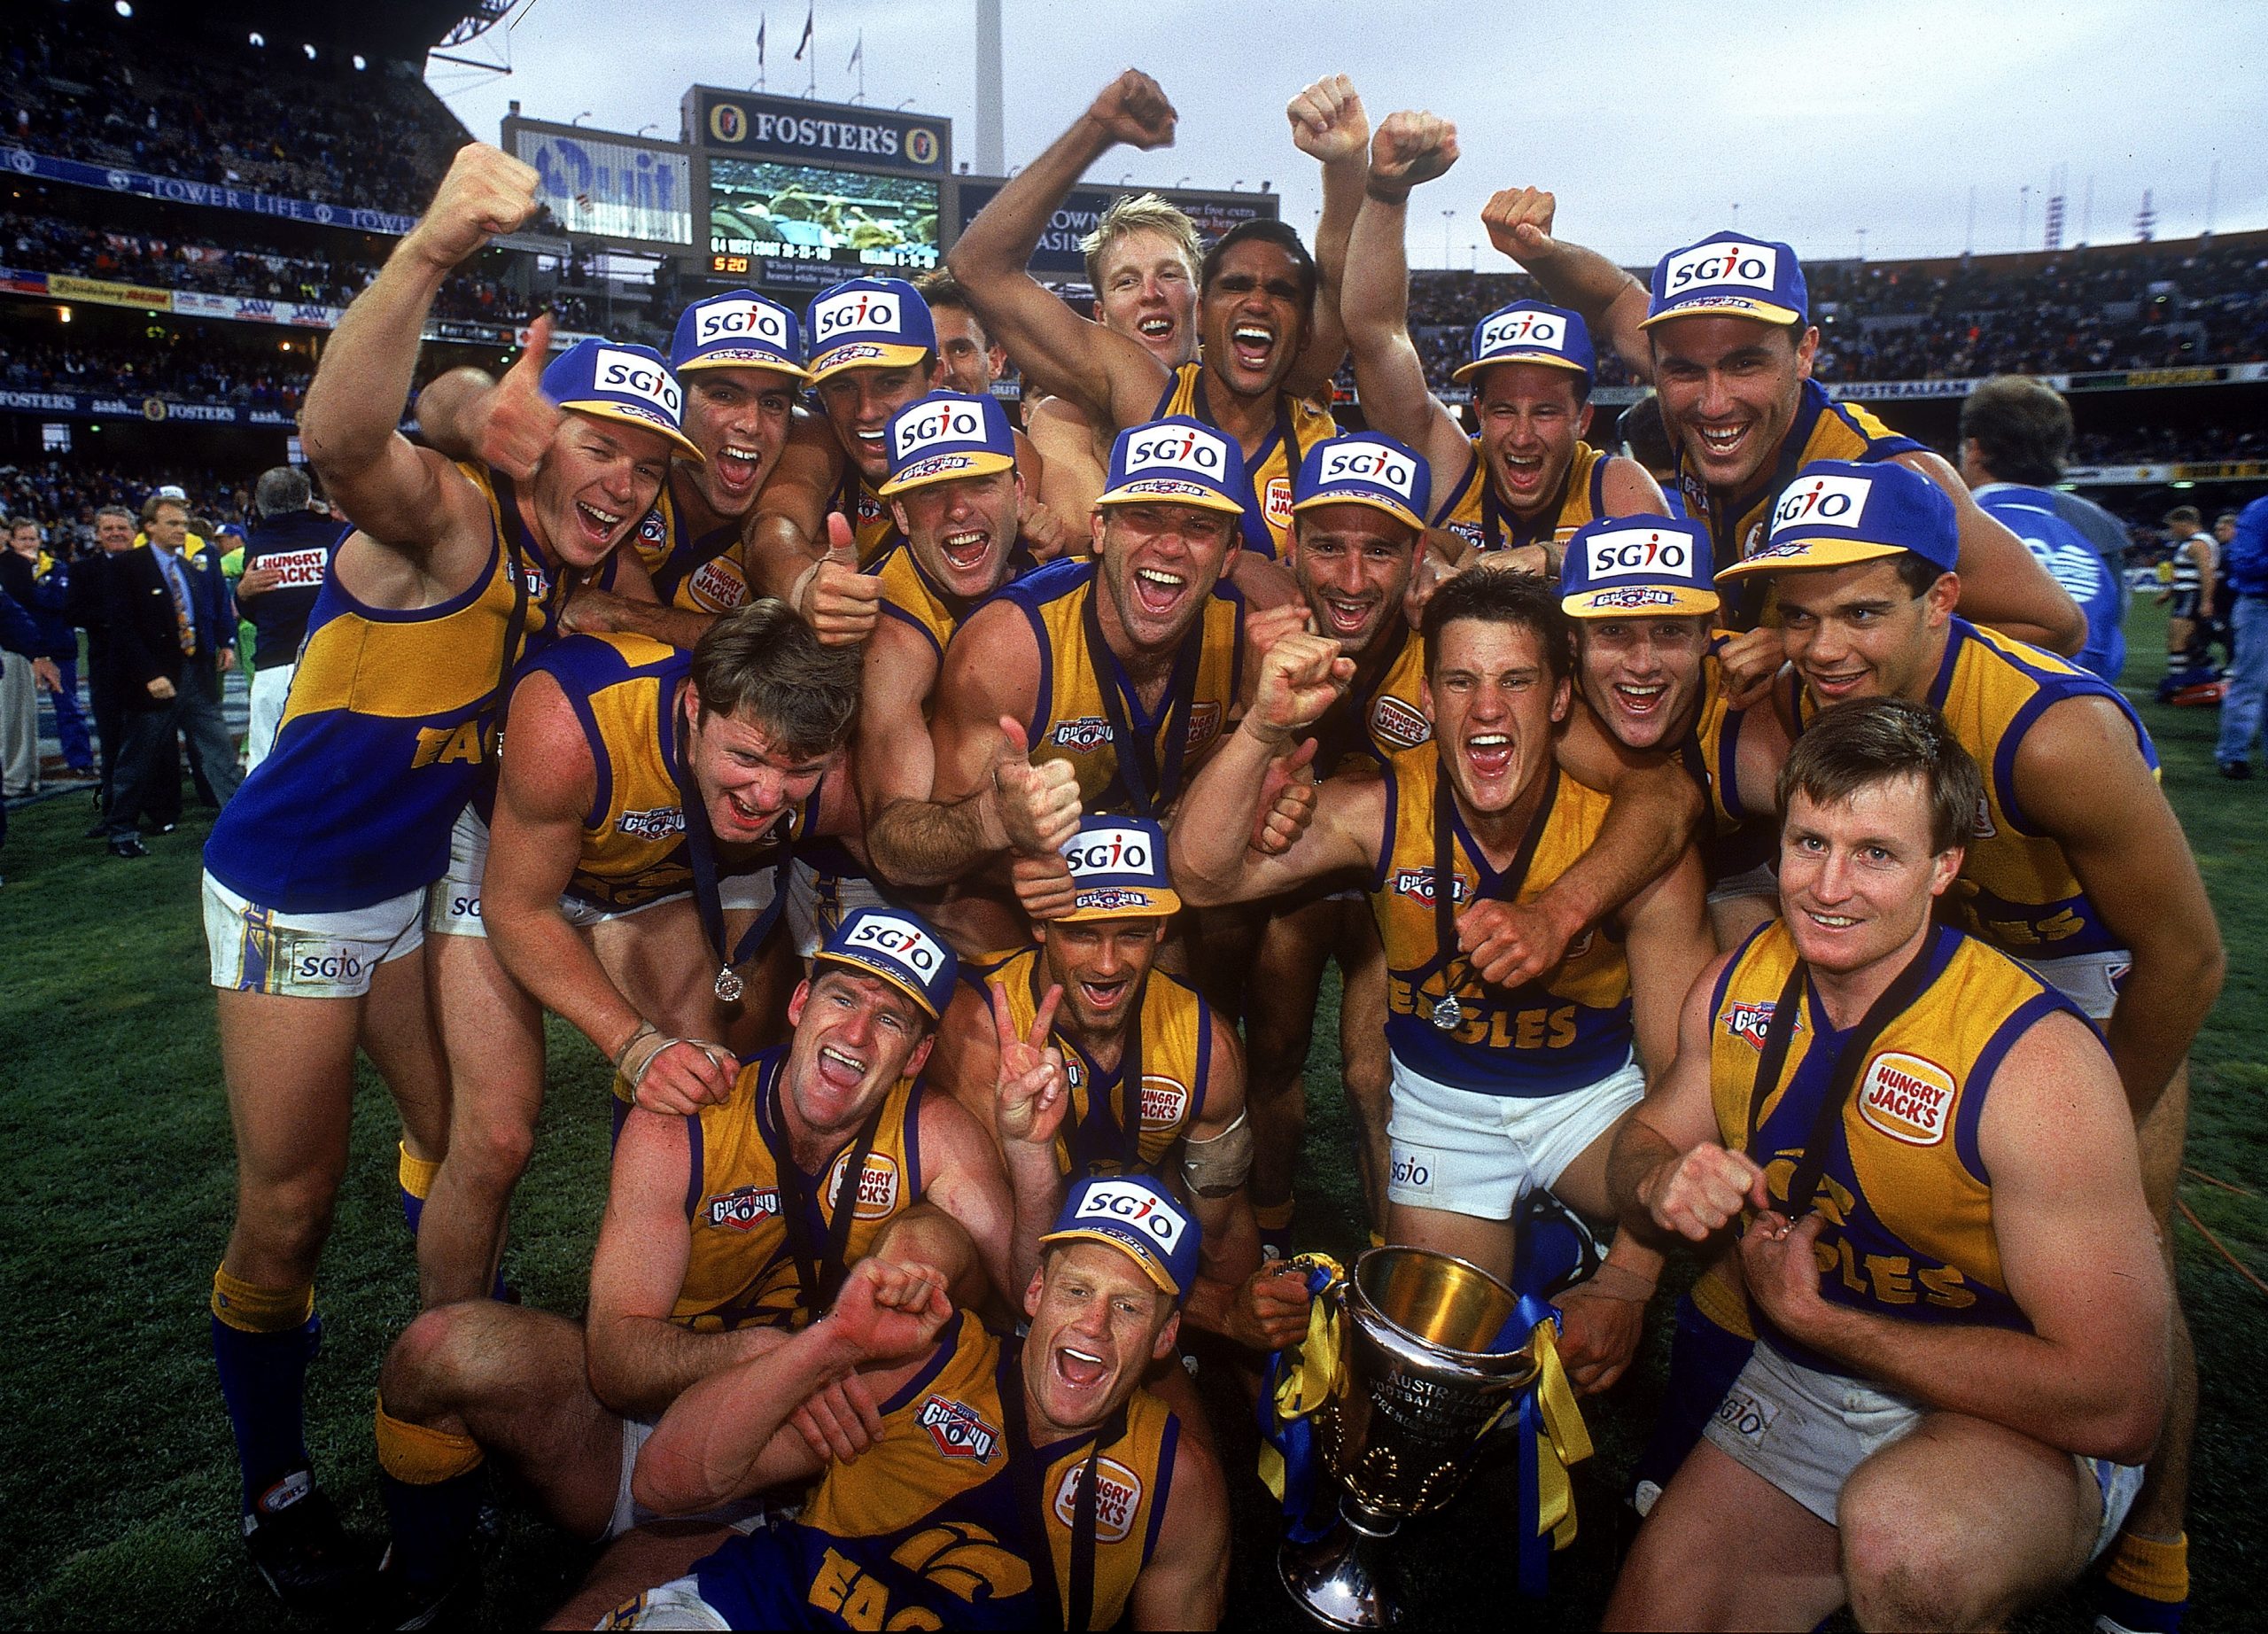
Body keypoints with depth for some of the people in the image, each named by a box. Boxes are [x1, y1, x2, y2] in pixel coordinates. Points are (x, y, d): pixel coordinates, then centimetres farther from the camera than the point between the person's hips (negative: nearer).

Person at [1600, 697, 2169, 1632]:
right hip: (1796, 1396, 5)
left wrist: (1814, 1315, -23)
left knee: (1900, 1534, -36)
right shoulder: (1737, 987, -8)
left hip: (2019, 1425, -5)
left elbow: (2118, 1405, -27)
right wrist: (1663, 1185, -19)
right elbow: (1646, 1135, 7)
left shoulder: (2033, 1059, -26)